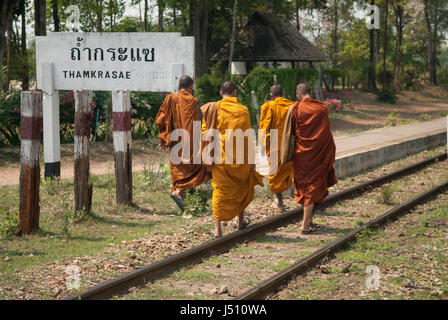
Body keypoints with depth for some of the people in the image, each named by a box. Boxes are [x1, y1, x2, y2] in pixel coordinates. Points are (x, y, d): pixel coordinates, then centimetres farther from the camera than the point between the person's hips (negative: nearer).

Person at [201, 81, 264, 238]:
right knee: (242, 187, 22)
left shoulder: (213, 109, -4)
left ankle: (217, 228, -7)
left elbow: (205, 132, -3)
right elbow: (247, 138, -3)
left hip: (220, 158, 0)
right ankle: (241, 221, 35)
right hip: (239, 158, 0)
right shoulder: (243, 111, -5)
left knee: (220, 191, 2)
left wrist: (206, 155, 7)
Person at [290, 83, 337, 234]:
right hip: (319, 153, 1)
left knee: (304, 185, 15)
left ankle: (308, 220, 23)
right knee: (313, 187, 5)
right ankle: (306, 224, -2)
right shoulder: (322, 108, -1)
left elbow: (291, 131, -3)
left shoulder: (296, 108, -8)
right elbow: (326, 132, 8)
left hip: (302, 153, -1)